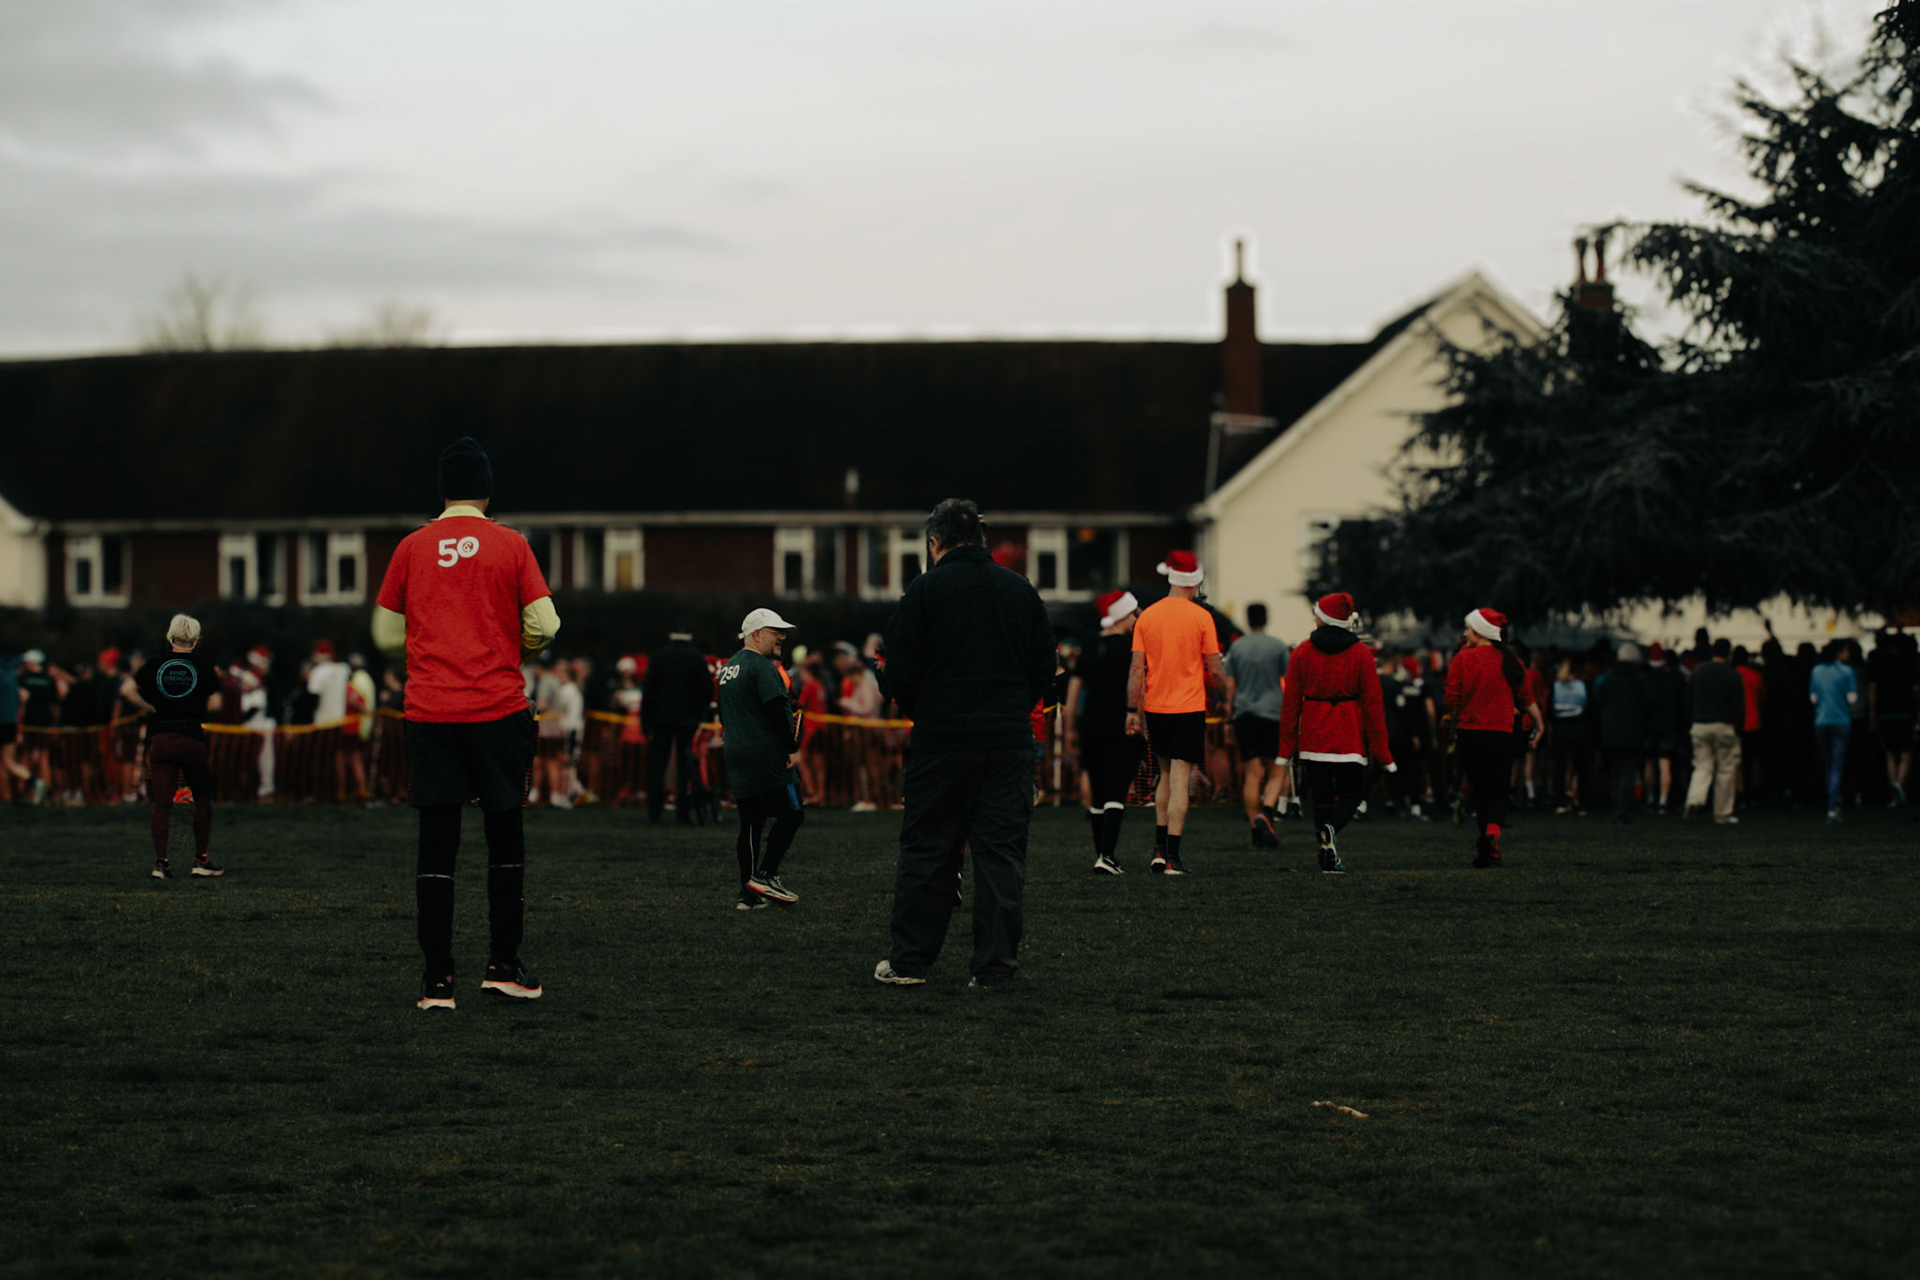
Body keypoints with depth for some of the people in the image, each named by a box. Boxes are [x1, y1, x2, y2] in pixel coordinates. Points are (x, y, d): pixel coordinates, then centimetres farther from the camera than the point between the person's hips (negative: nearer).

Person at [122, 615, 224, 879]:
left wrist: (150, 709, 8)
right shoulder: (204, 667, 0)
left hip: (160, 739, 2)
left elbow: (127, 690, -3)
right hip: (192, 738, -2)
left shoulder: (155, 665, 5)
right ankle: (201, 860, 13)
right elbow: (214, 704, -7)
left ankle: (160, 862, -4)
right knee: (202, 799, 13)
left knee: (162, 804, 2)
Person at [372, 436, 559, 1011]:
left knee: (436, 844, 2)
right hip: (499, 706, -1)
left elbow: (387, 635, 7)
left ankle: (438, 980, -1)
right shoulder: (511, 545, 0)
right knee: (505, 835, 11)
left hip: (429, 713, 1)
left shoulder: (412, 548, 5)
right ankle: (503, 964, 12)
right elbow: (544, 627, -4)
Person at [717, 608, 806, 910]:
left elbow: (724, 714, 23)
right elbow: (778, 711, -19)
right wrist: (793, 748, -13)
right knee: (791, 814, -4)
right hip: (766, 755, -9)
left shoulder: (728, 667, 18)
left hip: (736, 757, 9)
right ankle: (766, 876, -11)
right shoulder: (762, 667, -12)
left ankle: (748, 893, 8)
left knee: (751, 822, 10)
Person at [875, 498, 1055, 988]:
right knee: (1002, 853, 4)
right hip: (1009, 741, 2)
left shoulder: (925, 590, -5)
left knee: (926, 851, 6)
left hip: (940, 741, -2)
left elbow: (899, 672, -6)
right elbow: (1045, 669, 9)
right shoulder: (1021, 591, 7)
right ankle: (995, 965, 2)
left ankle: (909, 960, 9)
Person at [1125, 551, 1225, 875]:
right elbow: (1215, 670, -6)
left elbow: (1137, 669, 1)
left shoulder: (1147, 616, 3)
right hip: (1189, 708, -4)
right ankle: (1172, 857, -7)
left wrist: (1133, 710, 6)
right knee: (1180, 779, -4)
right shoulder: (1201, 617, -7)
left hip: (1155, 707, 4)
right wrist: (1221, 691, 15)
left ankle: (1159, 849, 15)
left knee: (1165, 776, 18)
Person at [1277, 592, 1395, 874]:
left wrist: (1286, 749, 7)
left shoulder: (1302, 652, 0)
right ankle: (1332, 828, -21)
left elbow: (1290, 702, 1)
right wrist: (1381, 752, 0)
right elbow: (1373, 704, -4)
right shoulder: (1361, 654, -2)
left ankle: (1329, 859, 6)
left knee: (1322, 796, 10)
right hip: (1350, 739, -1)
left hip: (1313, 736, 1)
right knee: (1352, 792, 10)